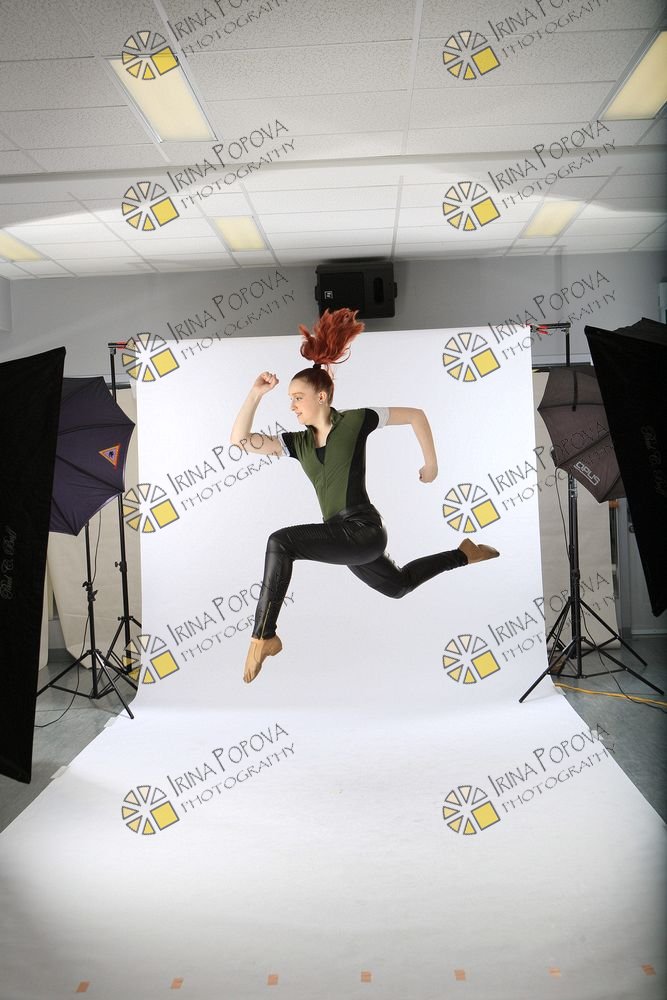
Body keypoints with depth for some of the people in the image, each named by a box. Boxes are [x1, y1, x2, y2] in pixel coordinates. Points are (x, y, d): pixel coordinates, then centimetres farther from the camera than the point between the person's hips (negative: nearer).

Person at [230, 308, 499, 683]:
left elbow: (416, 415, 3)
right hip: (343, 536, 9)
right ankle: (464, 553, 51)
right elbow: (240, 439, 1)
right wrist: (256, 394, -7)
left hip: (363, 530, -9)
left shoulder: (355, 420, -7)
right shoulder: (298, 443, 7)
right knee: (397, 586, 31)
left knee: (281, 542, -26)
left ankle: (264, 636, -16)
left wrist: (432, 465, 7)